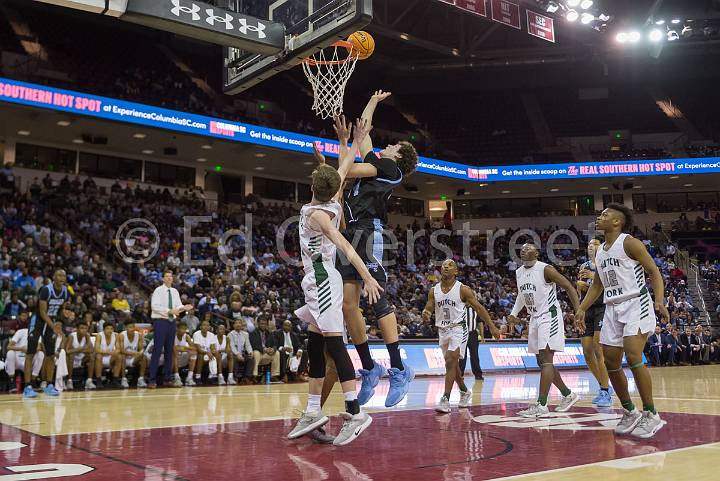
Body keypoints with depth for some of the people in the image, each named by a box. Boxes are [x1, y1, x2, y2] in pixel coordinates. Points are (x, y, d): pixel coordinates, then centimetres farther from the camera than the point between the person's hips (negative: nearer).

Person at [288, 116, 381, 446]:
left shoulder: (316, 214, -14)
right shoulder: (332, 204, 7)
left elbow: (345, 247, -23)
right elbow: (343, 169, 20)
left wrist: (367, 277, -30)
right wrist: (350, 141, 28)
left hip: (322, 280, -9)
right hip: (318, 281, 9)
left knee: (333, 344, -12)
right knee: (314, 345, 11)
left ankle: (355, 413, -12)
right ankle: (313, 413, 17)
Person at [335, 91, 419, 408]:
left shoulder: (391, 168, 4)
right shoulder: (374, 162, 27)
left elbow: (348, 170, -5)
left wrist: (343, 141, 11)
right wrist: (373, 100, 50)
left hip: (370, 233, -8)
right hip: (351, 233, 8)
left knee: (378, 299, -14)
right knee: (347, 304, 1)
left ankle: (398, 369, -12)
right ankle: (369, 368, 10)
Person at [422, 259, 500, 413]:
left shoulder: (463, 289, -9)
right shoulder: (434, 291, 3)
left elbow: (479, 308, -4)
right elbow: (427, 310, 6)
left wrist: (492, 327, -4)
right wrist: (425, 315, -20)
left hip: (458, 329, -5)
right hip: (443, 330, 5)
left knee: (450, 361, -19)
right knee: (453, 364, 16)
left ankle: (445, 400, -18)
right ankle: (465, 392, 37)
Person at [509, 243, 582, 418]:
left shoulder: (545, 269, -14)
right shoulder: (518, 273, 8)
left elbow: (569, 287, -12)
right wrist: (514, 313, 13)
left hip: (549, 316, -9)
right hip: (535, 318, 9)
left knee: (546, 359, -14)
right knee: (542, 362, 12)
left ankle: (541, 405, -15)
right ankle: (568, 395, 26)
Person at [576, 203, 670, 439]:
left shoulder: (629, 243, -8)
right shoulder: (599, 251, 14)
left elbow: (654, 271, -10)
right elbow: (597, 285, 22)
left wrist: (659, 300, -23)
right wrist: (582, 309, 12)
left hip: (635, 304, -8)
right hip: (612, 309, 8)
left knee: (633, 357, -19)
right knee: (610, 363, 5)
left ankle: (651, 415, -8)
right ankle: (629, 413, 19)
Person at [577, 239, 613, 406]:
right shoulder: (584, 266, 17)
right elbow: (578, 291, 19)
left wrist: (596, 277, -22)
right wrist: (579, 284, -3)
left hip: (602, 308, -6)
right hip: (587, 309, 7)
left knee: (598, 350, -17)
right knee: (587, 353, 5)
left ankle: (606, 392, -11)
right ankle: (604, 387, 20)